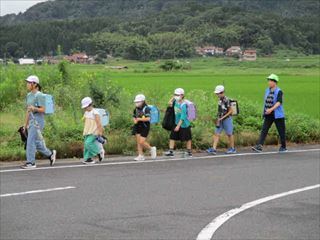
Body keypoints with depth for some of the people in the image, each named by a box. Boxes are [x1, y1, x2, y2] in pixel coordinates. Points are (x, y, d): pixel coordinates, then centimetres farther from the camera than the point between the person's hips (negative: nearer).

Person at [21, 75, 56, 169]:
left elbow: (43, 110, -13)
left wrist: (35, 109, -32)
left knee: (31, 141, -9)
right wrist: (25, 124, 18)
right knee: (37, 143, 9)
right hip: (31, 122, 8)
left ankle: (31, 162, -4)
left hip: (38, 122, -8)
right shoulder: (29, 95, 15)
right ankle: (50, 154, 25)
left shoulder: (39, 95, -10)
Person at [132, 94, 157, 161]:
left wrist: (139, 119, -23)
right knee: (138, 142, 2)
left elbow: (148, 118, -24)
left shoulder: (146, 109, -14)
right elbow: (133, 116, 19)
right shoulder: (136, 109, 7)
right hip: (137, 127, 7)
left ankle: (151, 149, 14)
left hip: (145, 127, -7)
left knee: (142, 142, -11)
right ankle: (141, 156, 8)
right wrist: (135, 120, -3)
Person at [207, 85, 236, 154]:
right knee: (216, 134, 1)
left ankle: (232, 149, 17)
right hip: (221, 120, 8)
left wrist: (223, 117, -16)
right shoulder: (220, 100, 7)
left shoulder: (226, 100, -17)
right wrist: (218, 120, 11)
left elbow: (230, 111, -14)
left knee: (229, 134, 5)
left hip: (227, 119, -8)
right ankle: (214, 149, -1)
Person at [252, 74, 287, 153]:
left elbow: (279, 102, -24)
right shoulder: (267, 91, 9)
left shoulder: (279, 92, -11)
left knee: (281, 131, 6)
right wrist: (264, 111, 20)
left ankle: (283, 147, 22)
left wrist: (271, 109, -35)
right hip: (268, 115, 6)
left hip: (277, 115, -6)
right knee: (264, 130, -6)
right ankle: (259, 146, -14)